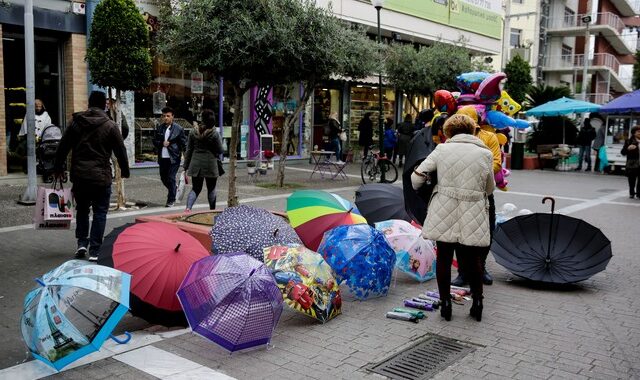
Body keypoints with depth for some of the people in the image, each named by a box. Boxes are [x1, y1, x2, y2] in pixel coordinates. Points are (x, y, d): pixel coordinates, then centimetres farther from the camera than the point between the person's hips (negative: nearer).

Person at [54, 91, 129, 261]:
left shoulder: (76, 122, 5)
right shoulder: (110, 125, -4)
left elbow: (62, 148, 8)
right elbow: (120, 151, -2)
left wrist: (57, 168, 19)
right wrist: (125, 171, 11)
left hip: (79, 176, 3)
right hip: (101, 177, -3)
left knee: (82, 209, 20)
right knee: (100, 212, 5)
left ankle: (82, 243, 13)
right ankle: (94, 251, 4)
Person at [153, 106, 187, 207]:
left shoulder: (178, 129, -4)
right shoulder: (159, 128, 7)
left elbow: (183, 143, -2)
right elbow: (154, 141, 10)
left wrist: (183, 154, -10)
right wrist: (162, 143, -10)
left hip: (173, 158, -5)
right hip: (162, 158, 5)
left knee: (171, 179, -5)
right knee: (163, 178, 13)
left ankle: (171, 200, 7)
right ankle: (173, 191, 40)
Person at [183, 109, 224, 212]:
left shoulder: (193, 132, 1)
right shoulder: (215, 133, -10)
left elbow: (188, 150, 5)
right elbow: (220, 151, -4)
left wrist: (186, 166, 10)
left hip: (196, 164, 3)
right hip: (210, 165, -3)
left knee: (195, 189, 8)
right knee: (211, 189, 13)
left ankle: (188, 208, -14)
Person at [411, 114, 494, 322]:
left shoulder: (442, 149, 1)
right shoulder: (485, 154, 4)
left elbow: (417, 175, 1)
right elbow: (489, 189, 12)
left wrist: (417, 188, 22)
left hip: (444, 214, 0)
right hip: (473, 216, 1)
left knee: (444, 258, 11)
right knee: (472, 258, 15)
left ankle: (445, 303, 18)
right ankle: (477, 301, 21)